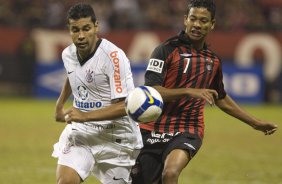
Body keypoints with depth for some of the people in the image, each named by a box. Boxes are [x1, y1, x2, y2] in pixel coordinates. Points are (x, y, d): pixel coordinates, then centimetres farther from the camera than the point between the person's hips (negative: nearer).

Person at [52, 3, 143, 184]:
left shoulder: (113, 56, -20)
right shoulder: (68, 54, 3)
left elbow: (125, 105, -23)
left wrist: (85, 116, -29)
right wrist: (60, 104, 34)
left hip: (116, 134, -4)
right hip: (80, 131, 4)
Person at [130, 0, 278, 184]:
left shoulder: (213, 60, 10)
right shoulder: (167, 49, -7)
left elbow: (221, 99, 27)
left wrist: (256, 123, 30)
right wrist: (189, 92, -27)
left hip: (188, 132, 2)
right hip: (154, 130, -1)